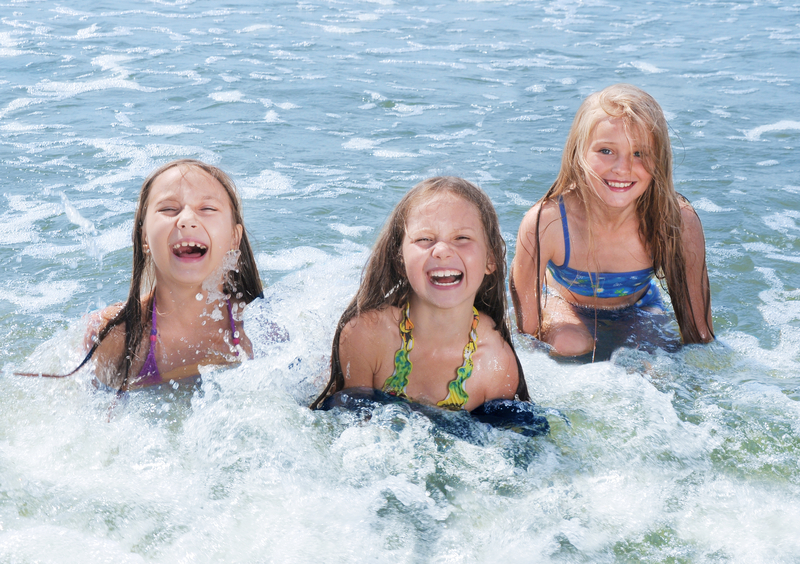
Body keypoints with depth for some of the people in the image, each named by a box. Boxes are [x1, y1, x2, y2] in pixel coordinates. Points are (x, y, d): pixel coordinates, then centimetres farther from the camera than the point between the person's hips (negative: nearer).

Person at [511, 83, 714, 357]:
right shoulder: (543, 224, -36)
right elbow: (527, 330, -23)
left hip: (638, 307, 2)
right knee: (572, 345, -32)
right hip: (563, 305, -2)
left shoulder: (680, 223, -32)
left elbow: (699, 332, -18)